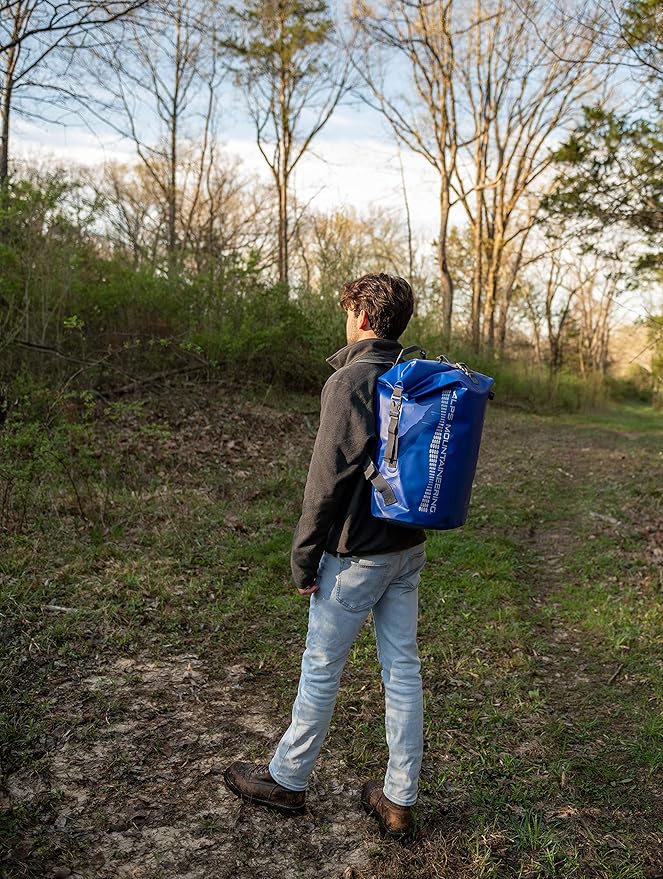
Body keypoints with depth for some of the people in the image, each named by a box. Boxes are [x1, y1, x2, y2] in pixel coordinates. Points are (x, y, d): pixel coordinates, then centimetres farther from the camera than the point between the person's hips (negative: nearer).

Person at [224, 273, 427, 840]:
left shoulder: (350, 380, -16)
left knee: (321, 669, 9)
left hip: (358, 554, -7)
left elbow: (329, 477, -18)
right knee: (403, 669, 12)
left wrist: (305, 556, -10)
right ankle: (400, 799, 24)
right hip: (409, 548, 7)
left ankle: (287, 781, 28)